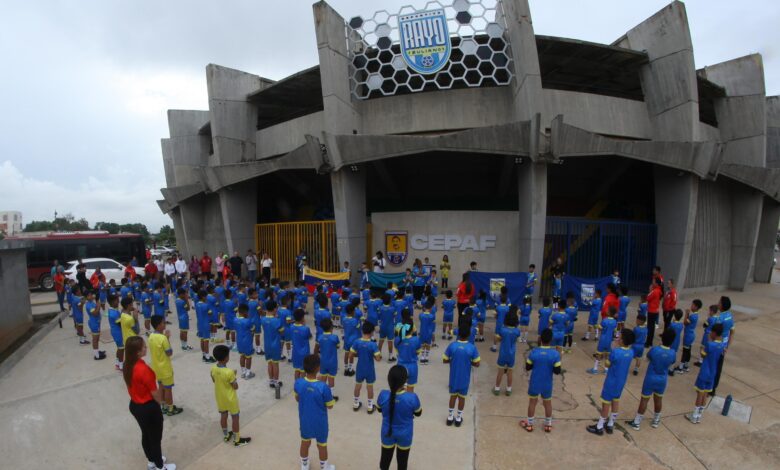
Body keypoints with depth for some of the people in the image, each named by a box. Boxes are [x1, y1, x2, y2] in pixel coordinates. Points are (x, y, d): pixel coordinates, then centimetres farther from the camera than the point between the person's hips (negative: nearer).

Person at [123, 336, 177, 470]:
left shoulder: (128, 366, -7)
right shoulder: (144, 370, -31)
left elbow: (135, 386, 6)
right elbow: (155, 394, -20)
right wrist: (161, 400, -1)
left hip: (134, 405, 8)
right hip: (148, 408, -8)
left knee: (146, 434, 27)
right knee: (156, 438, 13)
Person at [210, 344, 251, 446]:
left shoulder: (213, 368, -14)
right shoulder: (229, 372, -33)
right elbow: (235, 387, -21)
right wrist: (233, 375, -10)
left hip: (219, 398, 6)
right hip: (230, 399, -6)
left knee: (223, 415, 24)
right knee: (235, 418, 11)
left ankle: (226, 435, 42)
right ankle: (237, 440, 25)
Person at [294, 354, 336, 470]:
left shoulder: (298, 383, -21)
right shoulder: (323, 387, -33)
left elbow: (297, 399, 0)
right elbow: (330, 406, -17)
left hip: (304, 420, 4)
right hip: (320, 422, -4)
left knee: (305, 443, 27)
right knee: (322, 445, 20)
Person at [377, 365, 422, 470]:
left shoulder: (383, 395, -25)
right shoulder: (412, 397, -30)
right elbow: (418, 413, -10)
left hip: (388, 433, 1)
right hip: (404, 435, -1)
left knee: (385, 457, 25)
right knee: (402, 460, 23)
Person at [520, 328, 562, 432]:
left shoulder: (534, 352, -19)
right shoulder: (555, 354, -19)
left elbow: (527, 367, -9)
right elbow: (557, 371, -12)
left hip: (534, 384, 0)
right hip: (547, 385, 1)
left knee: (532, 402, 17)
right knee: (548, 403, 21)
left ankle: (529, 424, 28)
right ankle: (548, 425, 36)